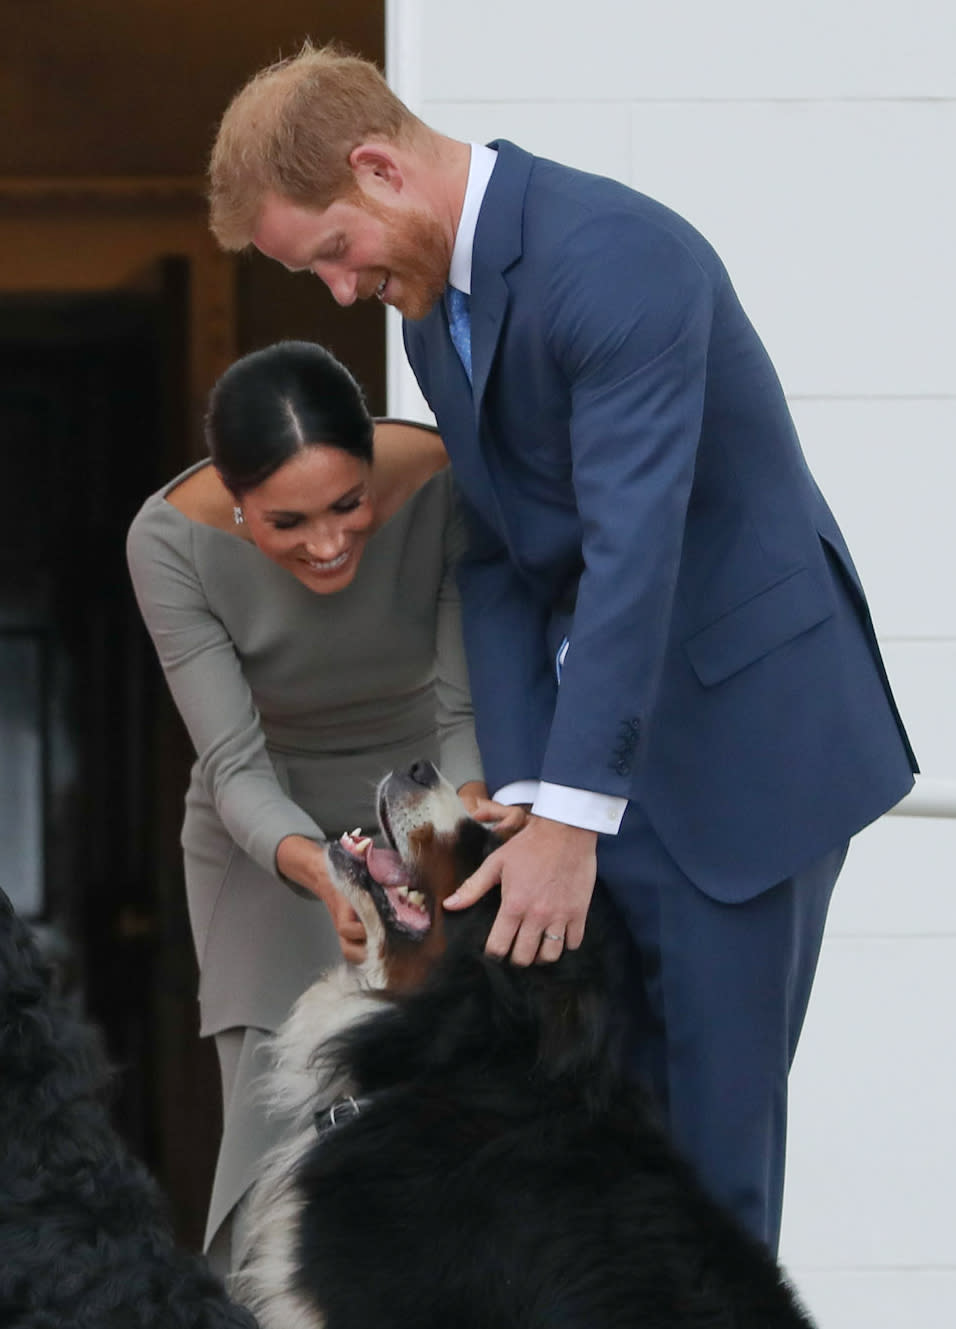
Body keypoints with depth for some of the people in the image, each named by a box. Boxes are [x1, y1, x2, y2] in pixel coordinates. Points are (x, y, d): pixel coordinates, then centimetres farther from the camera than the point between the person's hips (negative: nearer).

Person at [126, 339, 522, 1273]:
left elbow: (467, 707, -23)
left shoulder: (444, 487, -28)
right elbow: (235, 766, -26)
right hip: (269, 831, 0)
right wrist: (320, 872, -46)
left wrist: (472, 805, -45)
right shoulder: (172, 540, -27)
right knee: (280, 1121, -14)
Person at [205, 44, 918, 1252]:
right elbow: (498, 563, 7)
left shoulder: (615, 256, -22)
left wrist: (569, 819, -30)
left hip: (745, 733, -8)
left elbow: (633, 546, -28)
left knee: (711, 1107, -4)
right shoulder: (433, 310, 7)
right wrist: (521, 797, -5)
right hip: (596, 745, 8)